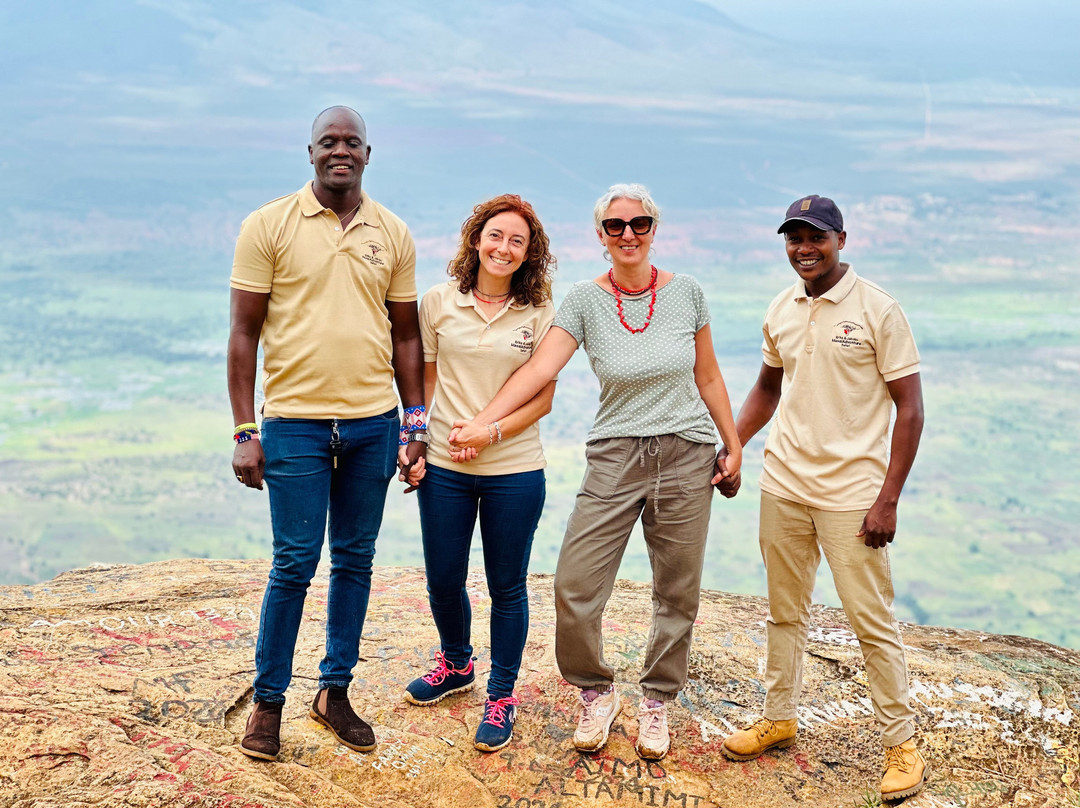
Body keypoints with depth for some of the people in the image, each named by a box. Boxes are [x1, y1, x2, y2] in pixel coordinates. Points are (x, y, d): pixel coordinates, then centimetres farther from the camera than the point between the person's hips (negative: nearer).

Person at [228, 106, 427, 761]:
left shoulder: (393, 234, 8)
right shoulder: (269, 226, -2)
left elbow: (406, 333, 12)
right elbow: (244, 333, -2)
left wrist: (416, 421, 7)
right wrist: (245, 430, -7)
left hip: (373, 422, 3)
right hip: (295, 422, -3)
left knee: (355, 560, 10)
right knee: (295, 563, -1)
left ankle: (336, 692, 23)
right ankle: (268, 701, 15)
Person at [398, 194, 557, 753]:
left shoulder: (539, 314, -2)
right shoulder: (439, 303, 1)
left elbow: (543, 398, -2)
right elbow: (422, 381, 7)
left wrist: (492, 432, -15)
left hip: (515, 470, -1)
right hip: (444, 467, 2)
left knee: (506, 586, 8)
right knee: (442, 580, 12)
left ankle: (501, 695, 26)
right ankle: (456, 665, 41)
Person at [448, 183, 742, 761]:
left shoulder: (686, 292, 2)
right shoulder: (584, 300, -2)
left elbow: (708, 378, 11)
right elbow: (539, 368, -13)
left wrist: (733, 445, 9)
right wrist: (483, 422, -25)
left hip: (686, 456, 1)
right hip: (614, 458, -1)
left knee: (677, 594, 7)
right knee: (574, 588, -8)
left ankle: (657, 701, 29)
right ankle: (596, 693, 18)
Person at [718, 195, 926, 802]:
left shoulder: (877, 309, -10)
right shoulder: (781, 310, 7)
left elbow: (910, 410, -10)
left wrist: (888, 500, -15)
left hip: (850, 494, -5)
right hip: (783, 484, 5)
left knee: (873, 620, 0)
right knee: (785, 612, 15)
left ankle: (903, 744, 14)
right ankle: (780, 719, 31)